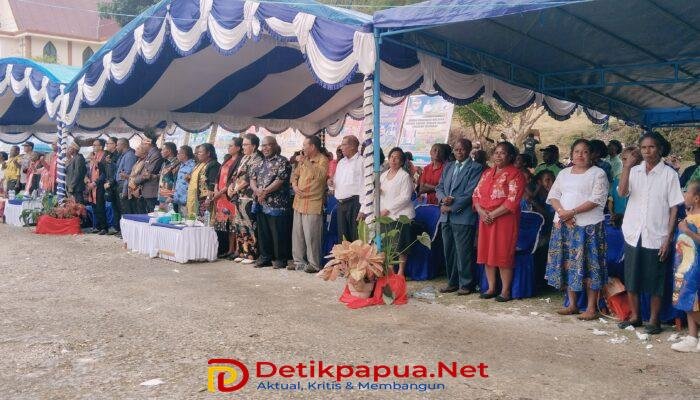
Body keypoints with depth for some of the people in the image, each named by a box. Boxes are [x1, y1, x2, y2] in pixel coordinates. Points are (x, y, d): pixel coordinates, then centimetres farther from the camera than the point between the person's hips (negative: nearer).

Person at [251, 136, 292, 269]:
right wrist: (256, 190, -8)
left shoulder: (282, 162, -5)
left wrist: (265, 191, -14)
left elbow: (280, 180, -15)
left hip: (277, 204, -7)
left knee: (278, 233, -2)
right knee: (263, 232, 12)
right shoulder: (261, 162, 17)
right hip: (262, 204, 7)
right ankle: (265, 257, 22)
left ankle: (280, 259, 8)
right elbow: (253, 179, 13)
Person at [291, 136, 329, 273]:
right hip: (299, 202, 8)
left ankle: (314, 264, 3)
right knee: (297, 234, 13)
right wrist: (295, 186, 1)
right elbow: (295, 175, 21)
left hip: (313, 204, -8)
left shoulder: (322, 160, -7)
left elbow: (320, 175, -25)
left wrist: (306, 162, -25)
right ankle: (299, 261, 23)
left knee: (311, 235, -7)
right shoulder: (304, 159, 15)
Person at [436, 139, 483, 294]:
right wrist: (443, 198, -6)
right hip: (446, 217, 6)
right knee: (448, 251, 11)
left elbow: (470, 193, -11)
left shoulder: (475, 168, -3)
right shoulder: (448, 167, 18)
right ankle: (452, 282, 21)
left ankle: (466, 284, 7)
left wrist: (451, 207, -12)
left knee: (463, 252, -4)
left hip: (463, 217, -6)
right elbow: (439, 187, 16)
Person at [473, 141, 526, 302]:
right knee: (487, 253, 8)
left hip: (504, 220, -6)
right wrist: (481, 211, -7)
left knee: (503, 254, -3)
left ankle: (505, 290, 6)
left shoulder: (515, 174, -6)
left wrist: (493, 214, -16)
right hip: (486, 220, 6)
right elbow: (476, 194, 11)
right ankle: (491, 288, 17)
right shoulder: (487, 173, 15)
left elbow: (512, 201, -15)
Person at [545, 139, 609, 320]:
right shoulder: (564, 173, 16)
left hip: (588, 226, -5)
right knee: (567, 264, 7)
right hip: (564, 224, 5)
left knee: (588, 265, -5)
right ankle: (572, 304, 18)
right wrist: (562, 212, -10)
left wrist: (572, 212, -17)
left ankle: (591, 307, 3)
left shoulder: (598, 174, -1)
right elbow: (553, 195, 10)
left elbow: (596, 200, -11)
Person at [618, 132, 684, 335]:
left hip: (656, 236, -3)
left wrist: (668, 238, -8)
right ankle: (634, 316, 24)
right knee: (631, 278, 9)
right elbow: (622, 192, -13)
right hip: (633, 234, 3)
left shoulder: (669, 174, -3)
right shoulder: (634, 171, 5)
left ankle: (654, 320, 18)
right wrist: (627, 166, -19)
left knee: (655, 280, 4)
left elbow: (674, 208, -3)